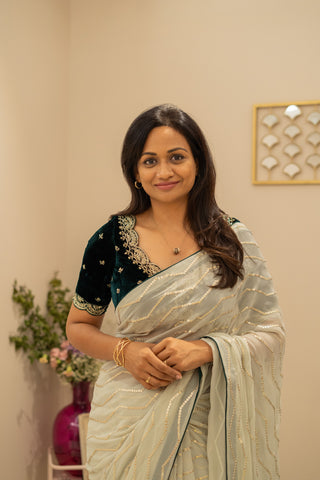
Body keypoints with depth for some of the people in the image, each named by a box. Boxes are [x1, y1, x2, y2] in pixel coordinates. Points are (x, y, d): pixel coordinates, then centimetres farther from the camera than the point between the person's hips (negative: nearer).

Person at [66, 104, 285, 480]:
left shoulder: (233, 240, -3)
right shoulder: (110, 240, -4)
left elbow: (271, 333, -2)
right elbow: (78, 327, 5)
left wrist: (205, 349, -19)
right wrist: (124, 351, -14)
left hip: (211, 422, 0)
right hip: (130, 418, 0)